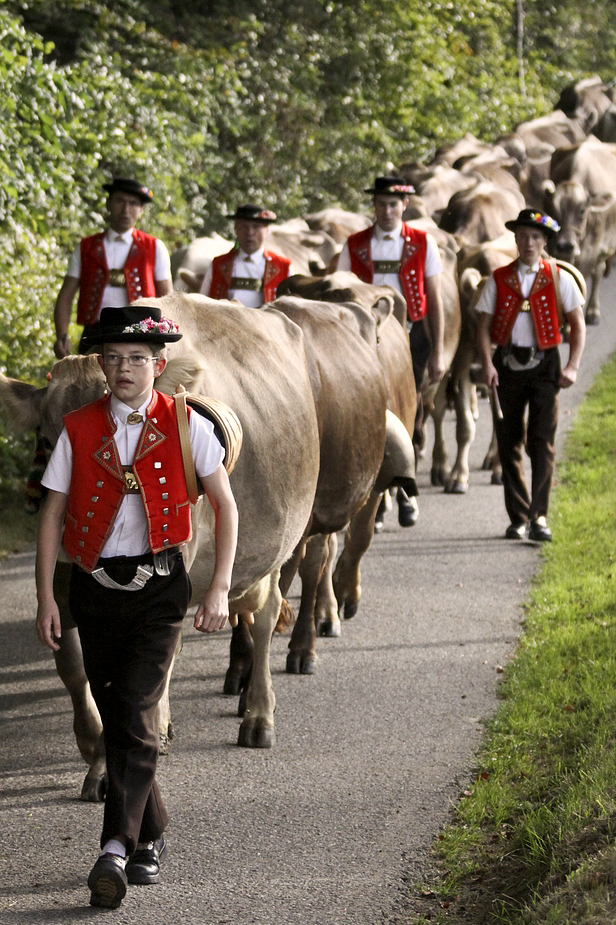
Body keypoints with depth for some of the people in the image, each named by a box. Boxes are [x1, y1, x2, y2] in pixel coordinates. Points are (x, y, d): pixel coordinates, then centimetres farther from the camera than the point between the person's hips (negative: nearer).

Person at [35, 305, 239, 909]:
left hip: (159, 587, -3)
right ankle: (150, 837, 26)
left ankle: (116, 849, -18)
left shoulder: (185, 426, -2)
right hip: (95, 587, 3)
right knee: (116, 719, 8)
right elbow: (52, 516, 6)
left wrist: (220, 588, -4)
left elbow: (225, 507, 4)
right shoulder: (78, 430, 2)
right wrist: (46, 598, -1)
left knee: (136, 715, -15)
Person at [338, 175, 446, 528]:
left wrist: (438, 353, -1)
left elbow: (435, 301, 4)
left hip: (411, 338, -1)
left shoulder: (423, 244, 2)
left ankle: (404, 491, 21)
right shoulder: (355, 246, 5)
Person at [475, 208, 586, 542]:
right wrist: (487, 364, -8)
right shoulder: (498, 279, 6)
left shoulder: (558, 278, 3)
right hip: (507, 365, 2)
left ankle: (539, 516, -6)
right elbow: (483, 326, 6)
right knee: (509, 445, 5)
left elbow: (578, 325, 6)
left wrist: (572, 366, -5)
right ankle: (518, 518, 13)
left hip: (544, 366, -2)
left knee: (542, 442, -9)